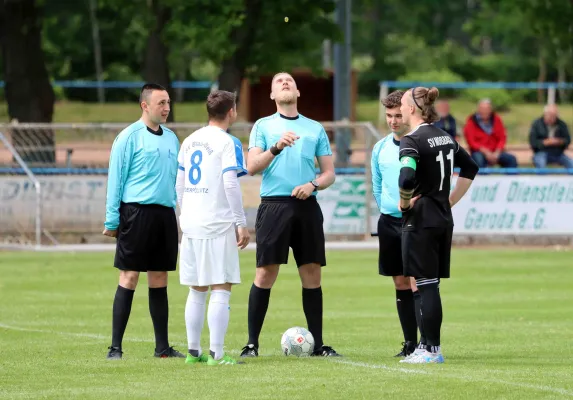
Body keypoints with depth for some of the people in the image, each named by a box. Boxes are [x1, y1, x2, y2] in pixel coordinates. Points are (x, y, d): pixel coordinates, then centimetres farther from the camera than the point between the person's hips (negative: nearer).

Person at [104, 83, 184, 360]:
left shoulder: (171, 138, 15)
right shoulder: (129, 137, -5)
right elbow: (115, 180, -5)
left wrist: (179, 213, 15)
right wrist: (112, 220, -8)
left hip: (165, 214, 6)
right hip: (137, 212, -6)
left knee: (159, 279, 9)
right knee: (129, 277, -6)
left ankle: (162, 347, 13)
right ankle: (115, 347, -3)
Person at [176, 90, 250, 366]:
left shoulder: (190, 141, 13)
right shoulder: (227, 143, -8)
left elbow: (179, 184, 15)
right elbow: (230, 185, -14)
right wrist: (241, 223, -11)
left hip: (190, 226, 7)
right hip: (218, 225, -7)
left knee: (197, 290, 13)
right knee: (221, 290, -5)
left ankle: (193, 351, 14)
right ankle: (216, 354, -9)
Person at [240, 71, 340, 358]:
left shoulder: (315, 129, 14)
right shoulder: (263, 126, 9)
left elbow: (329, 173, 13)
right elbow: (252, 167, -3)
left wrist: (313, 185, -8)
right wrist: (276, 148, -19)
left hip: (306, 206, 2)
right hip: (273, 204, -2)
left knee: (312, 274, 1)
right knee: (265, 274, -5)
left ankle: (317, 344, 7)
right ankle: (252, 344, 1)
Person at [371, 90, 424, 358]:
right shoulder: (380, 148, 10)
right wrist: (387, 211, 14)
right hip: (389, 222, 6)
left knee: (416, 282, -11)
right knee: (400, 284, 9)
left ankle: (426, 342, -12)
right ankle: (410, 343, 14)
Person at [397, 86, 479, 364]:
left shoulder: (412, 141, -14)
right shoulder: (445, 137, 11)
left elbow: (407, 177, -30)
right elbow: (471, 168, 23)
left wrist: (404, 203, -12)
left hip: (420, 220, -8)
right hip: (444, 219, 8)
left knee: (426, 286, -4)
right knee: (431, 286, 12)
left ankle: (431, 351, -3)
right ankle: (431, 347, 14)